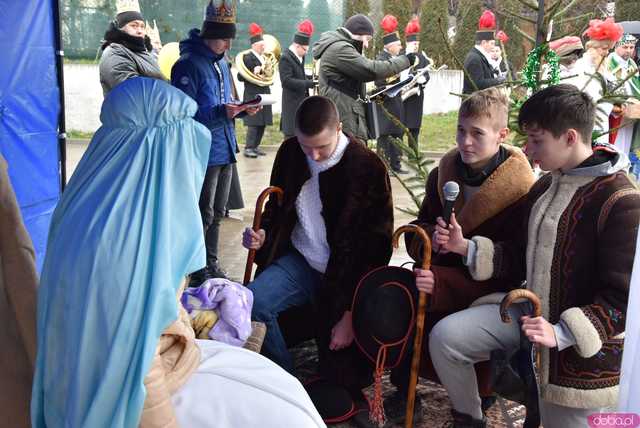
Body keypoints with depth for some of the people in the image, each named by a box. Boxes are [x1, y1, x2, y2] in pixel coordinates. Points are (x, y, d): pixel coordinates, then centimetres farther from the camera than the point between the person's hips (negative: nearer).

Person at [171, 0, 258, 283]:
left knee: (216, 213, 17)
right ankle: (199, 272, 11)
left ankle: (211, 264, 30)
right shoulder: (188, 65, -14)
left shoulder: (221, 62, 13)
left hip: (224, 151, 8)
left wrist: (240, 109, 2)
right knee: (203, 215, -1)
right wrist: (221, 112, -29)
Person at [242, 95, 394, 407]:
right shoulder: (290, 153, -1)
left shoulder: (367, 168, -15)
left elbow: (375, 248, -13)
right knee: (251, 302, -25)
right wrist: (263, 235, -6)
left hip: (346, 274, -4)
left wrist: (351, 314, -16)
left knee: (340, 375, -10)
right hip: (300, 263, 4)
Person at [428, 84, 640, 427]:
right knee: (445, 337, -6)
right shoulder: (545, 186, 7)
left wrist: (562, 332, -27)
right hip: (531, 311, 7)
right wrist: (466, 247, -1)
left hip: (584, 346, -7)